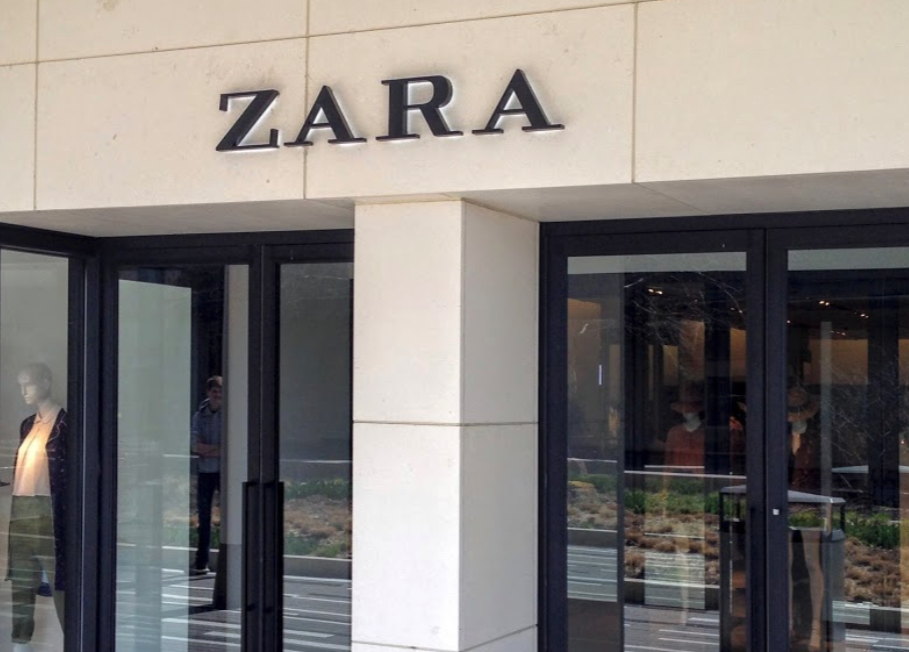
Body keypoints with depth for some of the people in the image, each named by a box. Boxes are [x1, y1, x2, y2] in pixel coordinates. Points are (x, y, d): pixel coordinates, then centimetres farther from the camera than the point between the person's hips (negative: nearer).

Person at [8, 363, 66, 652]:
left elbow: (67, 472, -9)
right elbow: (20, 469, 17)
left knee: (58, 578, -6)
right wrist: (15, 509, 10)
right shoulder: (27, 425, 17)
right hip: (21, 510, 8)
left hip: (48, 510, -7)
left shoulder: (64, 422, -5)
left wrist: (61, 516, -15)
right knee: (20, 579, 10)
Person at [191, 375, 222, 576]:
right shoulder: (200, 415, 9)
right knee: (204, 516, 8)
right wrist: (218, 449, -11)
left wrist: (207, 450, -10)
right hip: (205, 471, 3)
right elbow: (195, 446, -1)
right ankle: (201, 562, 15)